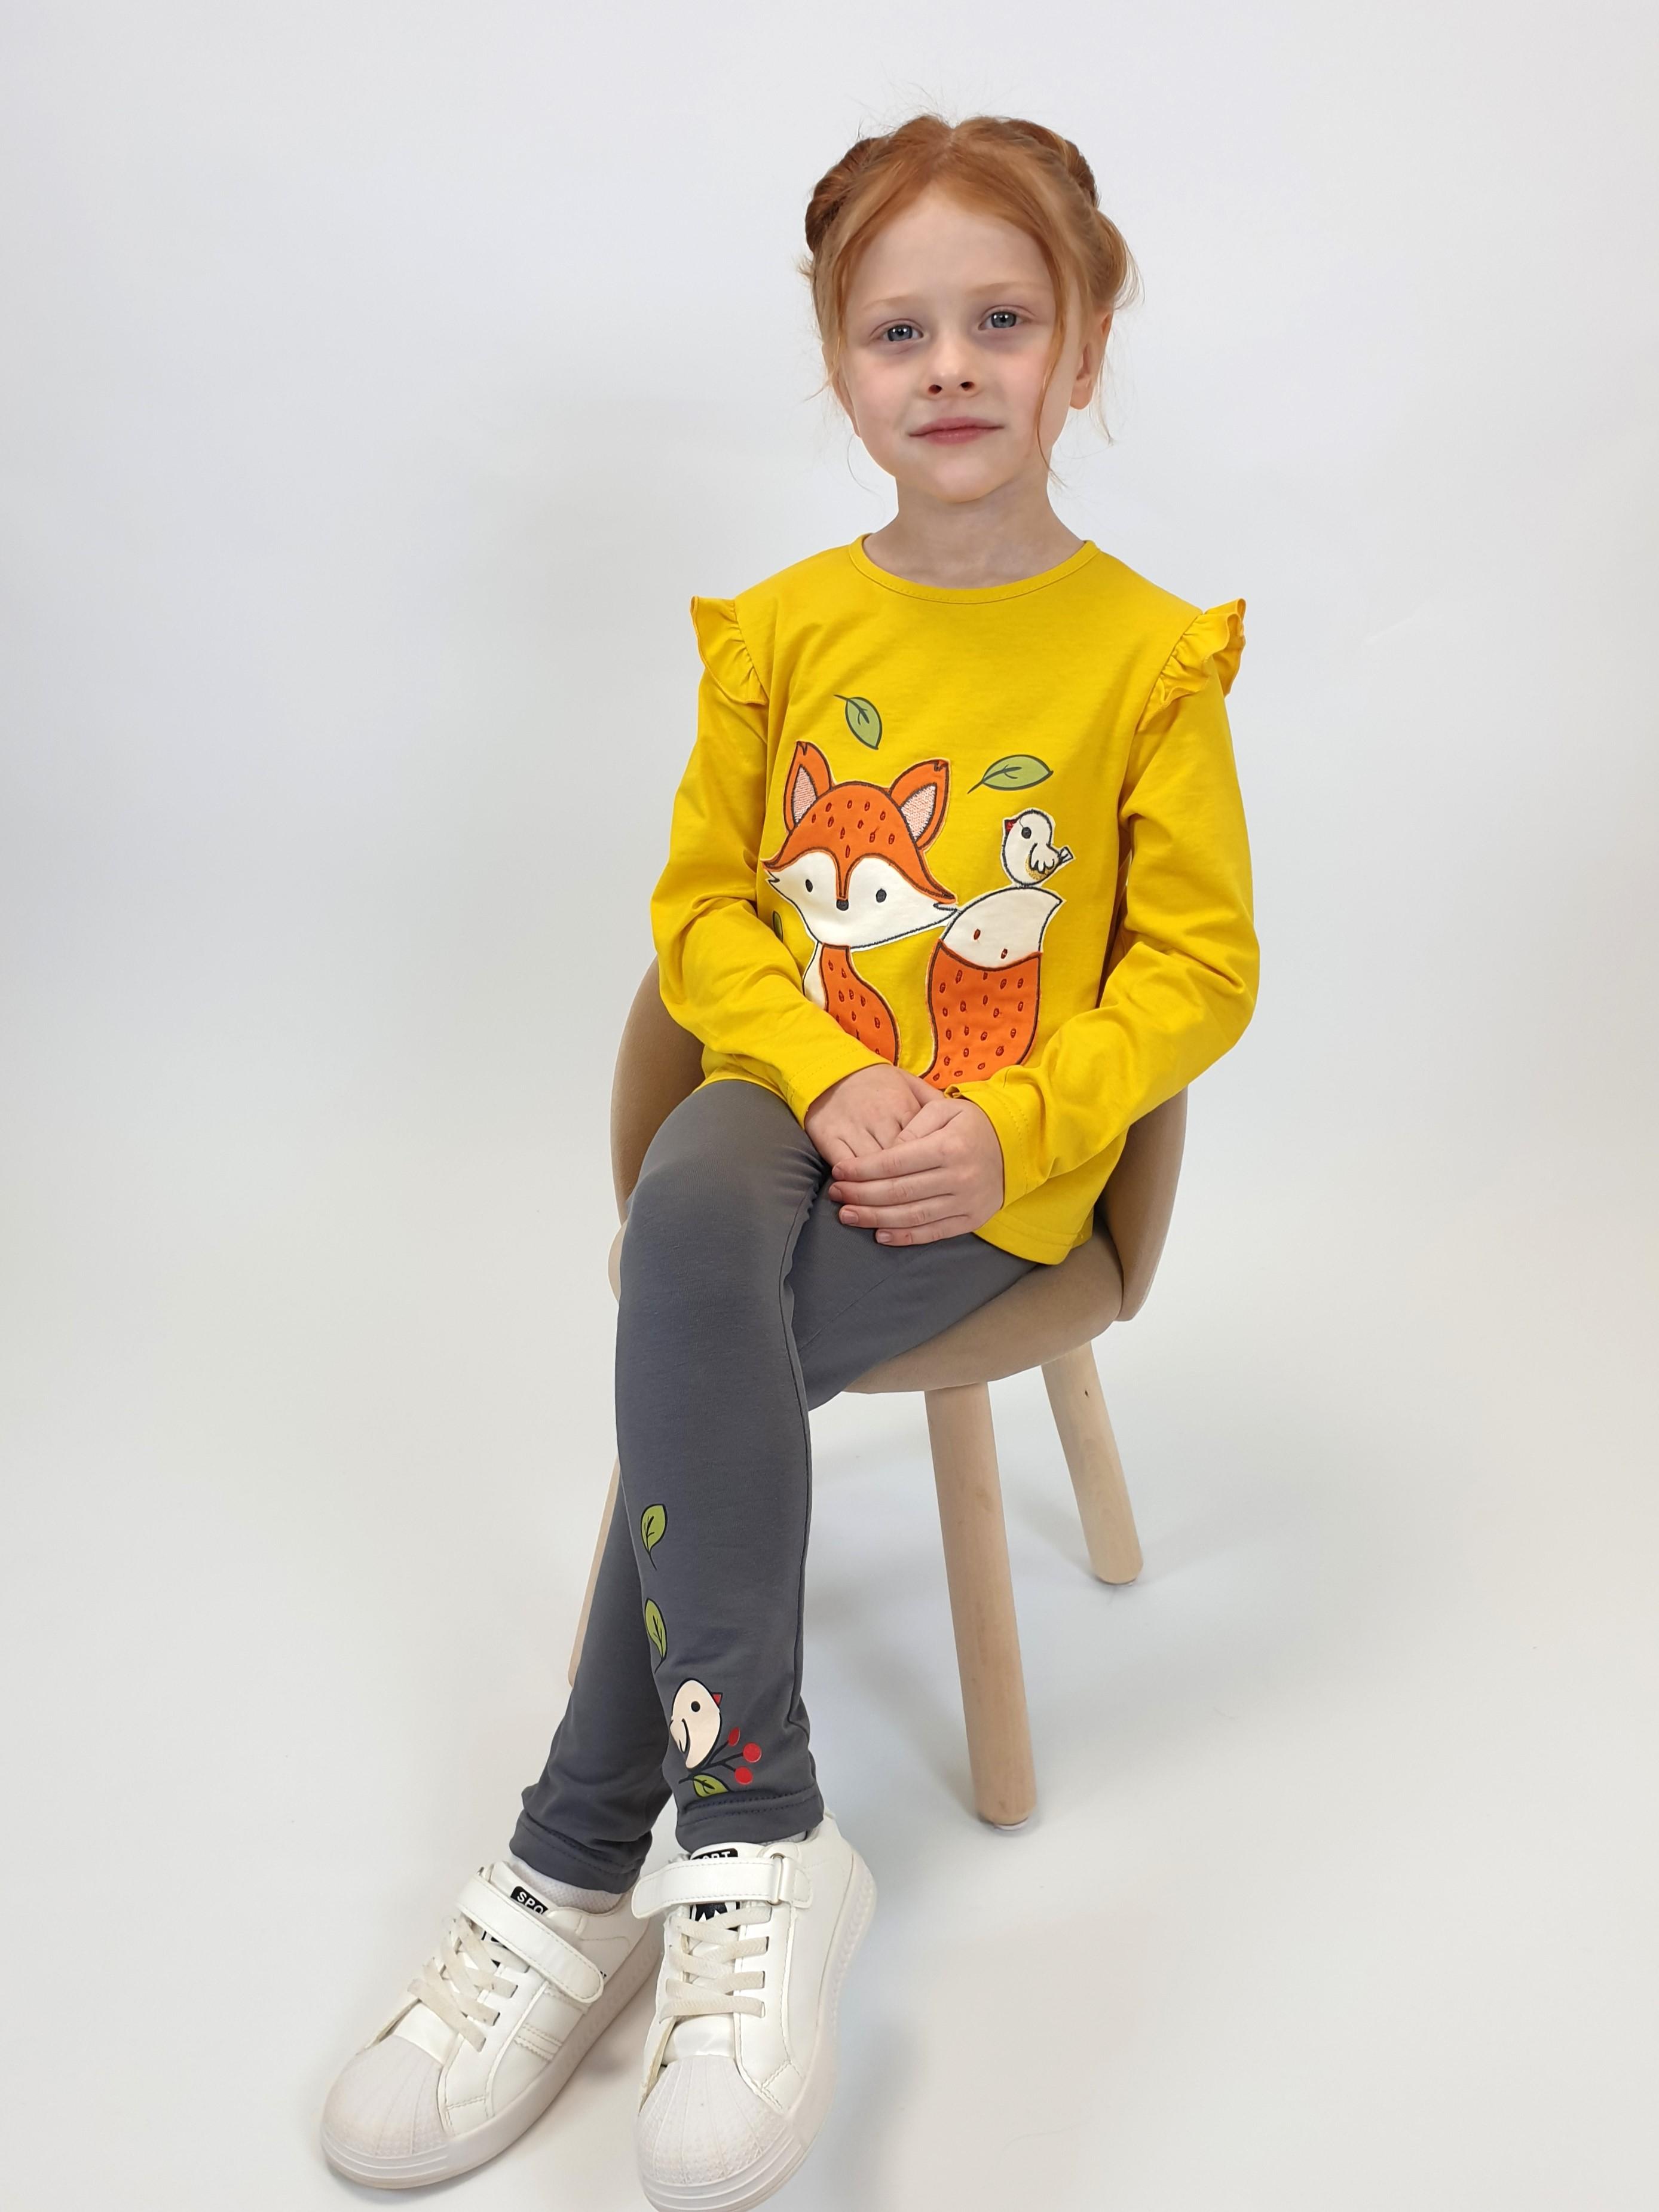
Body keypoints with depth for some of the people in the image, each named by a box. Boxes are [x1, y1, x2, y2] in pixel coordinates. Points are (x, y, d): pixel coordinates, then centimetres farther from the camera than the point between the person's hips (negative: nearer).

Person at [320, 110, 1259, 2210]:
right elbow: (702, 904, 8)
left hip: (1002, 1157, -2)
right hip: (792, 1096, 3)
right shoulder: (781, 631, 7)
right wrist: (834, 1083, -11)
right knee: (687, 1242, -33)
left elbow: (1198, 964, -2)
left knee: (699, 1362, -28)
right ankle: (757, 1841, -26)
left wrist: (1005, 1129, -17)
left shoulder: (1144, 651, -1)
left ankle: (579, 1874, -14)